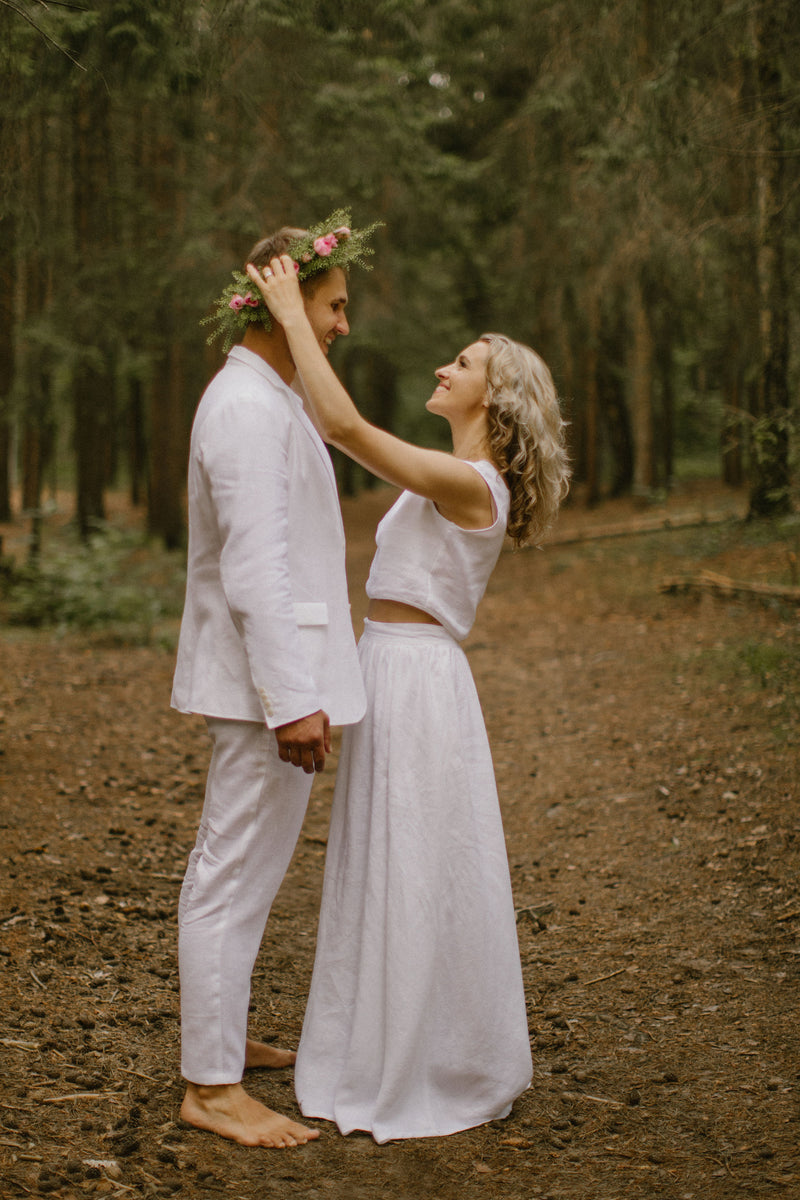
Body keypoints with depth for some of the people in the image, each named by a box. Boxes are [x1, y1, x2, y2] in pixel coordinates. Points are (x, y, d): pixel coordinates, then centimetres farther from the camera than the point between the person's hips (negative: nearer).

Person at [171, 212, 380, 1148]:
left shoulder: (261, 399, 16)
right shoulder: (249, 409, -17)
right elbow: (255, 568, -24)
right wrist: (294, 698, -26)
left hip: (263, 673, 11)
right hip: (268, 676, -11)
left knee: (232, 867, 19)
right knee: (237, 876, -5)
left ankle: (221, 1034, 32)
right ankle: (210, 1084, 3)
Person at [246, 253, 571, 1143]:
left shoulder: (470, 484, -15)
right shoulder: (454, 482, 14)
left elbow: (347, 426, -24)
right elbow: (335, 429, 17)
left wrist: (294, 316, -18)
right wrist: (286, 328, 11)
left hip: (415, 679, -10)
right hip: (392, 675, 10)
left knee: (417, 873, -1)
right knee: (391, 871, 16)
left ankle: (430, 1078, 11)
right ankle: (398, 1053, 28)